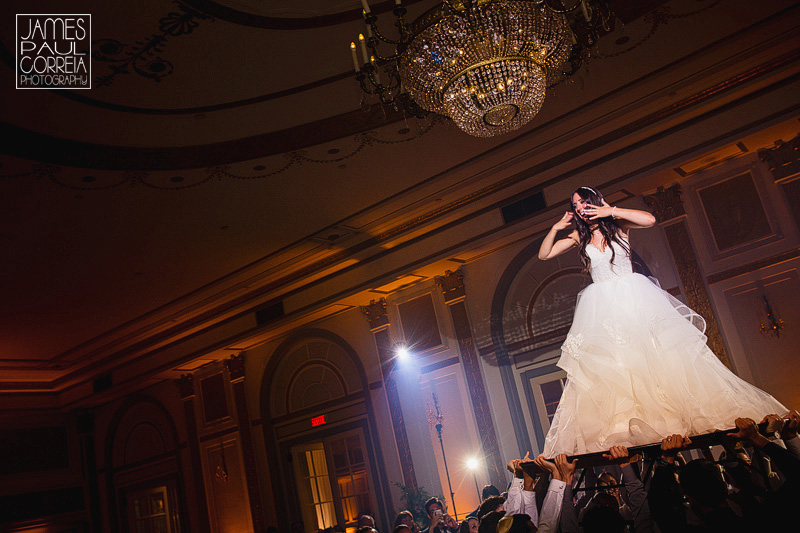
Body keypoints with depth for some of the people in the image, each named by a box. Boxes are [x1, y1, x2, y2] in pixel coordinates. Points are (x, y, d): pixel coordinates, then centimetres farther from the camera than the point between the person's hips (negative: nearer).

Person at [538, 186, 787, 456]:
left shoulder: (617, 224, 2)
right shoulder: (578, 236, 7)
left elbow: (649, 219, -15)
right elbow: (543, 254, 9)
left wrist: (611, 211, -14)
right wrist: (556, 228, -4)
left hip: (635, 298, -1)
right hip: (602, 308, 1)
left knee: (657, 352, -5)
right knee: (608, 366, -6)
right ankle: (623, 431, -2)